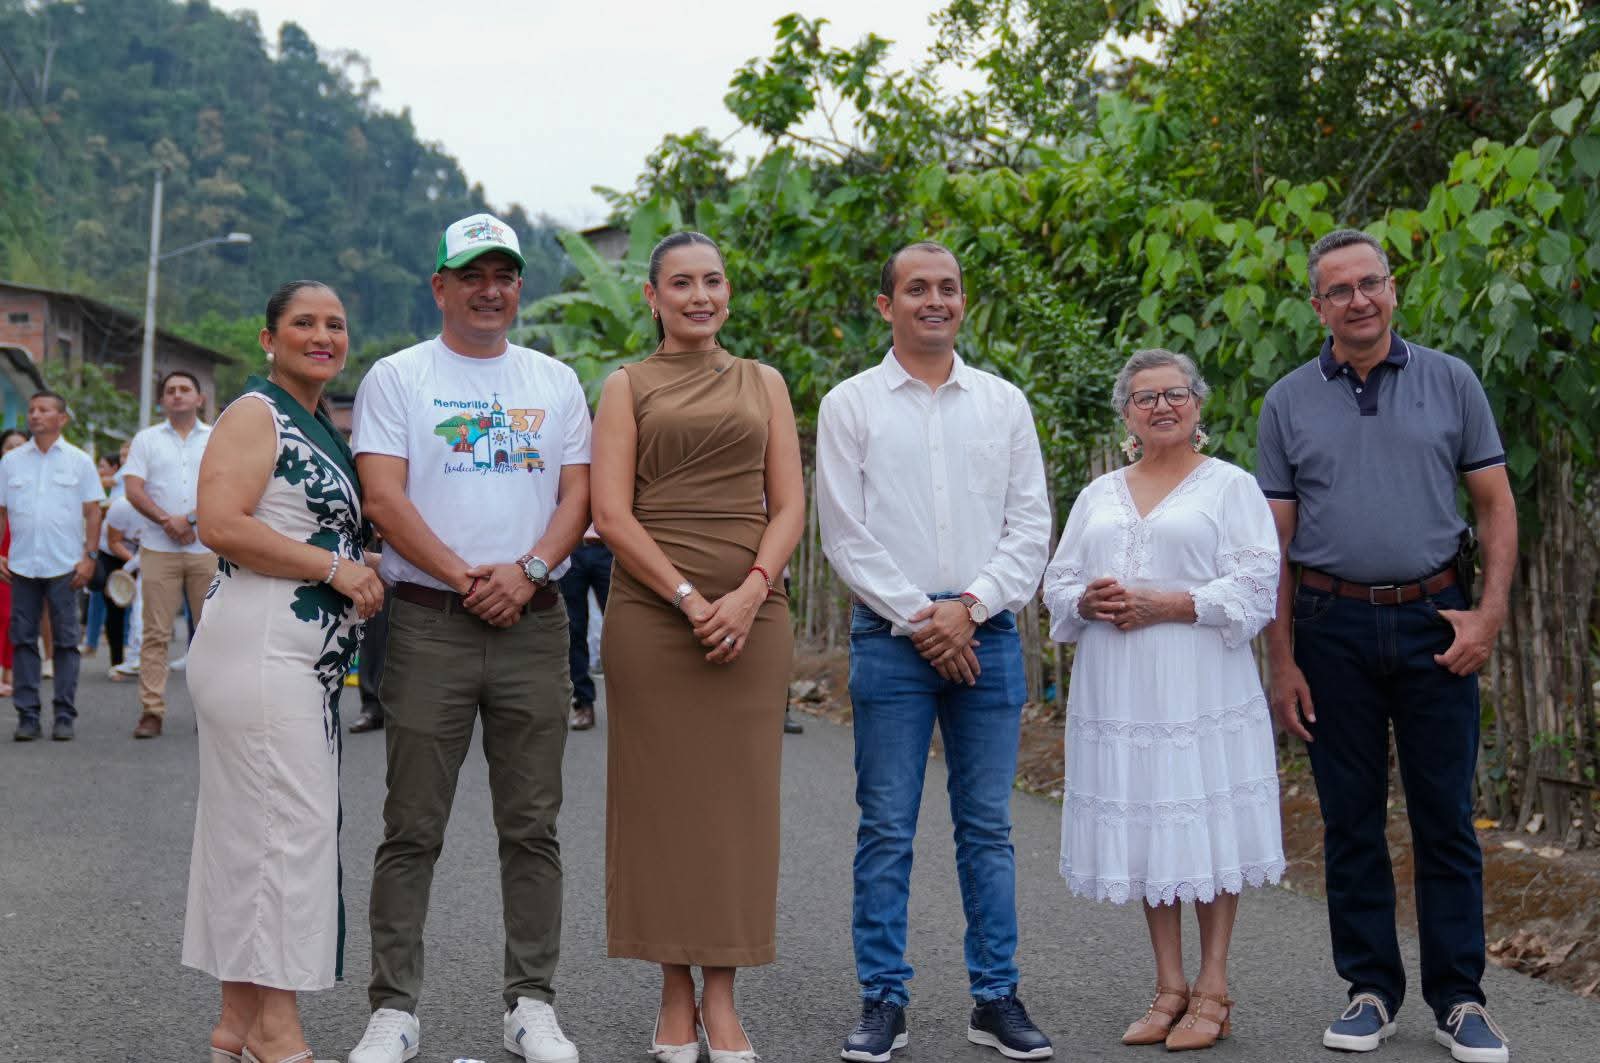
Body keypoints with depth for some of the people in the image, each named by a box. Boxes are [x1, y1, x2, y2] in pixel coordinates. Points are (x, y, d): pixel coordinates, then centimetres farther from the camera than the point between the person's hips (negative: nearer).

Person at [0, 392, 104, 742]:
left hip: (65, 566, -2)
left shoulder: (79, 461, 5)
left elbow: (92, 513, 3)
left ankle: (65, 716, 6)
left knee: (66, 641, 1)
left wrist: (89, 556, -5)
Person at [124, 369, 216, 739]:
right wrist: (166, 521, -13)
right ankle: (151, 711, -2)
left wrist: (193, 520, -11)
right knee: (155, 632, -3)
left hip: (209, 549, 0)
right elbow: (134, 490, 1)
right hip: (159, 550, 0)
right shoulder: (147, 440, 11)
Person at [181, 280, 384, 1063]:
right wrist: (336, 568, -17)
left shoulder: (319, 428, 19)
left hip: (306, 657, 9)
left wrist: (356, 574, 10)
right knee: (285, 826, -9)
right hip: (260, 651, -9)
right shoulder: (256, 414, -7)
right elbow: (220, 523, -19)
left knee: (253, 827, 10)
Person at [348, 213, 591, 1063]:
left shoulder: (555, 381, 14)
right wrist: (465, 577, -13)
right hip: (429, 620, -2)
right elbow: (384, 497, -5)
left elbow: (577, 493, 7)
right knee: (412, 829, 0)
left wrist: (528, 570, -10)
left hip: (534, 623, 3)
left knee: (532, 827, 5)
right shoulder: (396, 378, 5)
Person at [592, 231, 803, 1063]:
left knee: (736, 799, 1)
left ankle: (720, 995, 8)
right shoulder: (627, 386, 7)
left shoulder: (763, 384, 14)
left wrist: (749, 593, -10)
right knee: (661, 798, 0)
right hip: (650, 613, -2)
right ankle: (675, 994, 9)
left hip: (751, 613, 2)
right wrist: (690, 600, -13)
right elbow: (612, 515, -3)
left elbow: (789, 504, 6)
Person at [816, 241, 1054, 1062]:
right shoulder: (849, 406, 4)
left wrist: (969, 607, -6)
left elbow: (1031, 526, 6)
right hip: (891, 640, -2)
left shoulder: (1003, 403, 10)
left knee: (987, 827, 6)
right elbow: (845, 535, -1)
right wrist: (917, 618, -8)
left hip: (986, 637, 2)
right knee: (886, 831, 1)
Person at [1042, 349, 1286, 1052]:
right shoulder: (1099, 495, 17)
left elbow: (1256, 588, -7)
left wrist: (1165, 605, -15)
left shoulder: (1231, 486, 3)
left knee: (1209, 831, -2)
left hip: (1202, 686, -4)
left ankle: (1213, 990, 7)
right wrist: (1089, 602, -8)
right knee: (1145, 830, 7)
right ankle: (1169, 987, 16)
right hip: (1121, 691, 4)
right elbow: (1058, 583, 15)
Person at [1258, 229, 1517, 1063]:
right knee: (1351, 821, 7)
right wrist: (1280, 661, -1)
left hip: (1432, 622, 0)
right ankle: (1370, 990, 18)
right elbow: (1275, 542, 5)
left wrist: (1489, 614, -7)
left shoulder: (1449, 382, 5)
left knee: (1446, 818, 3)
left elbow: (1496, 504, 5)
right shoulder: (1289, 403, 5)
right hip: (1332, 627, 1)